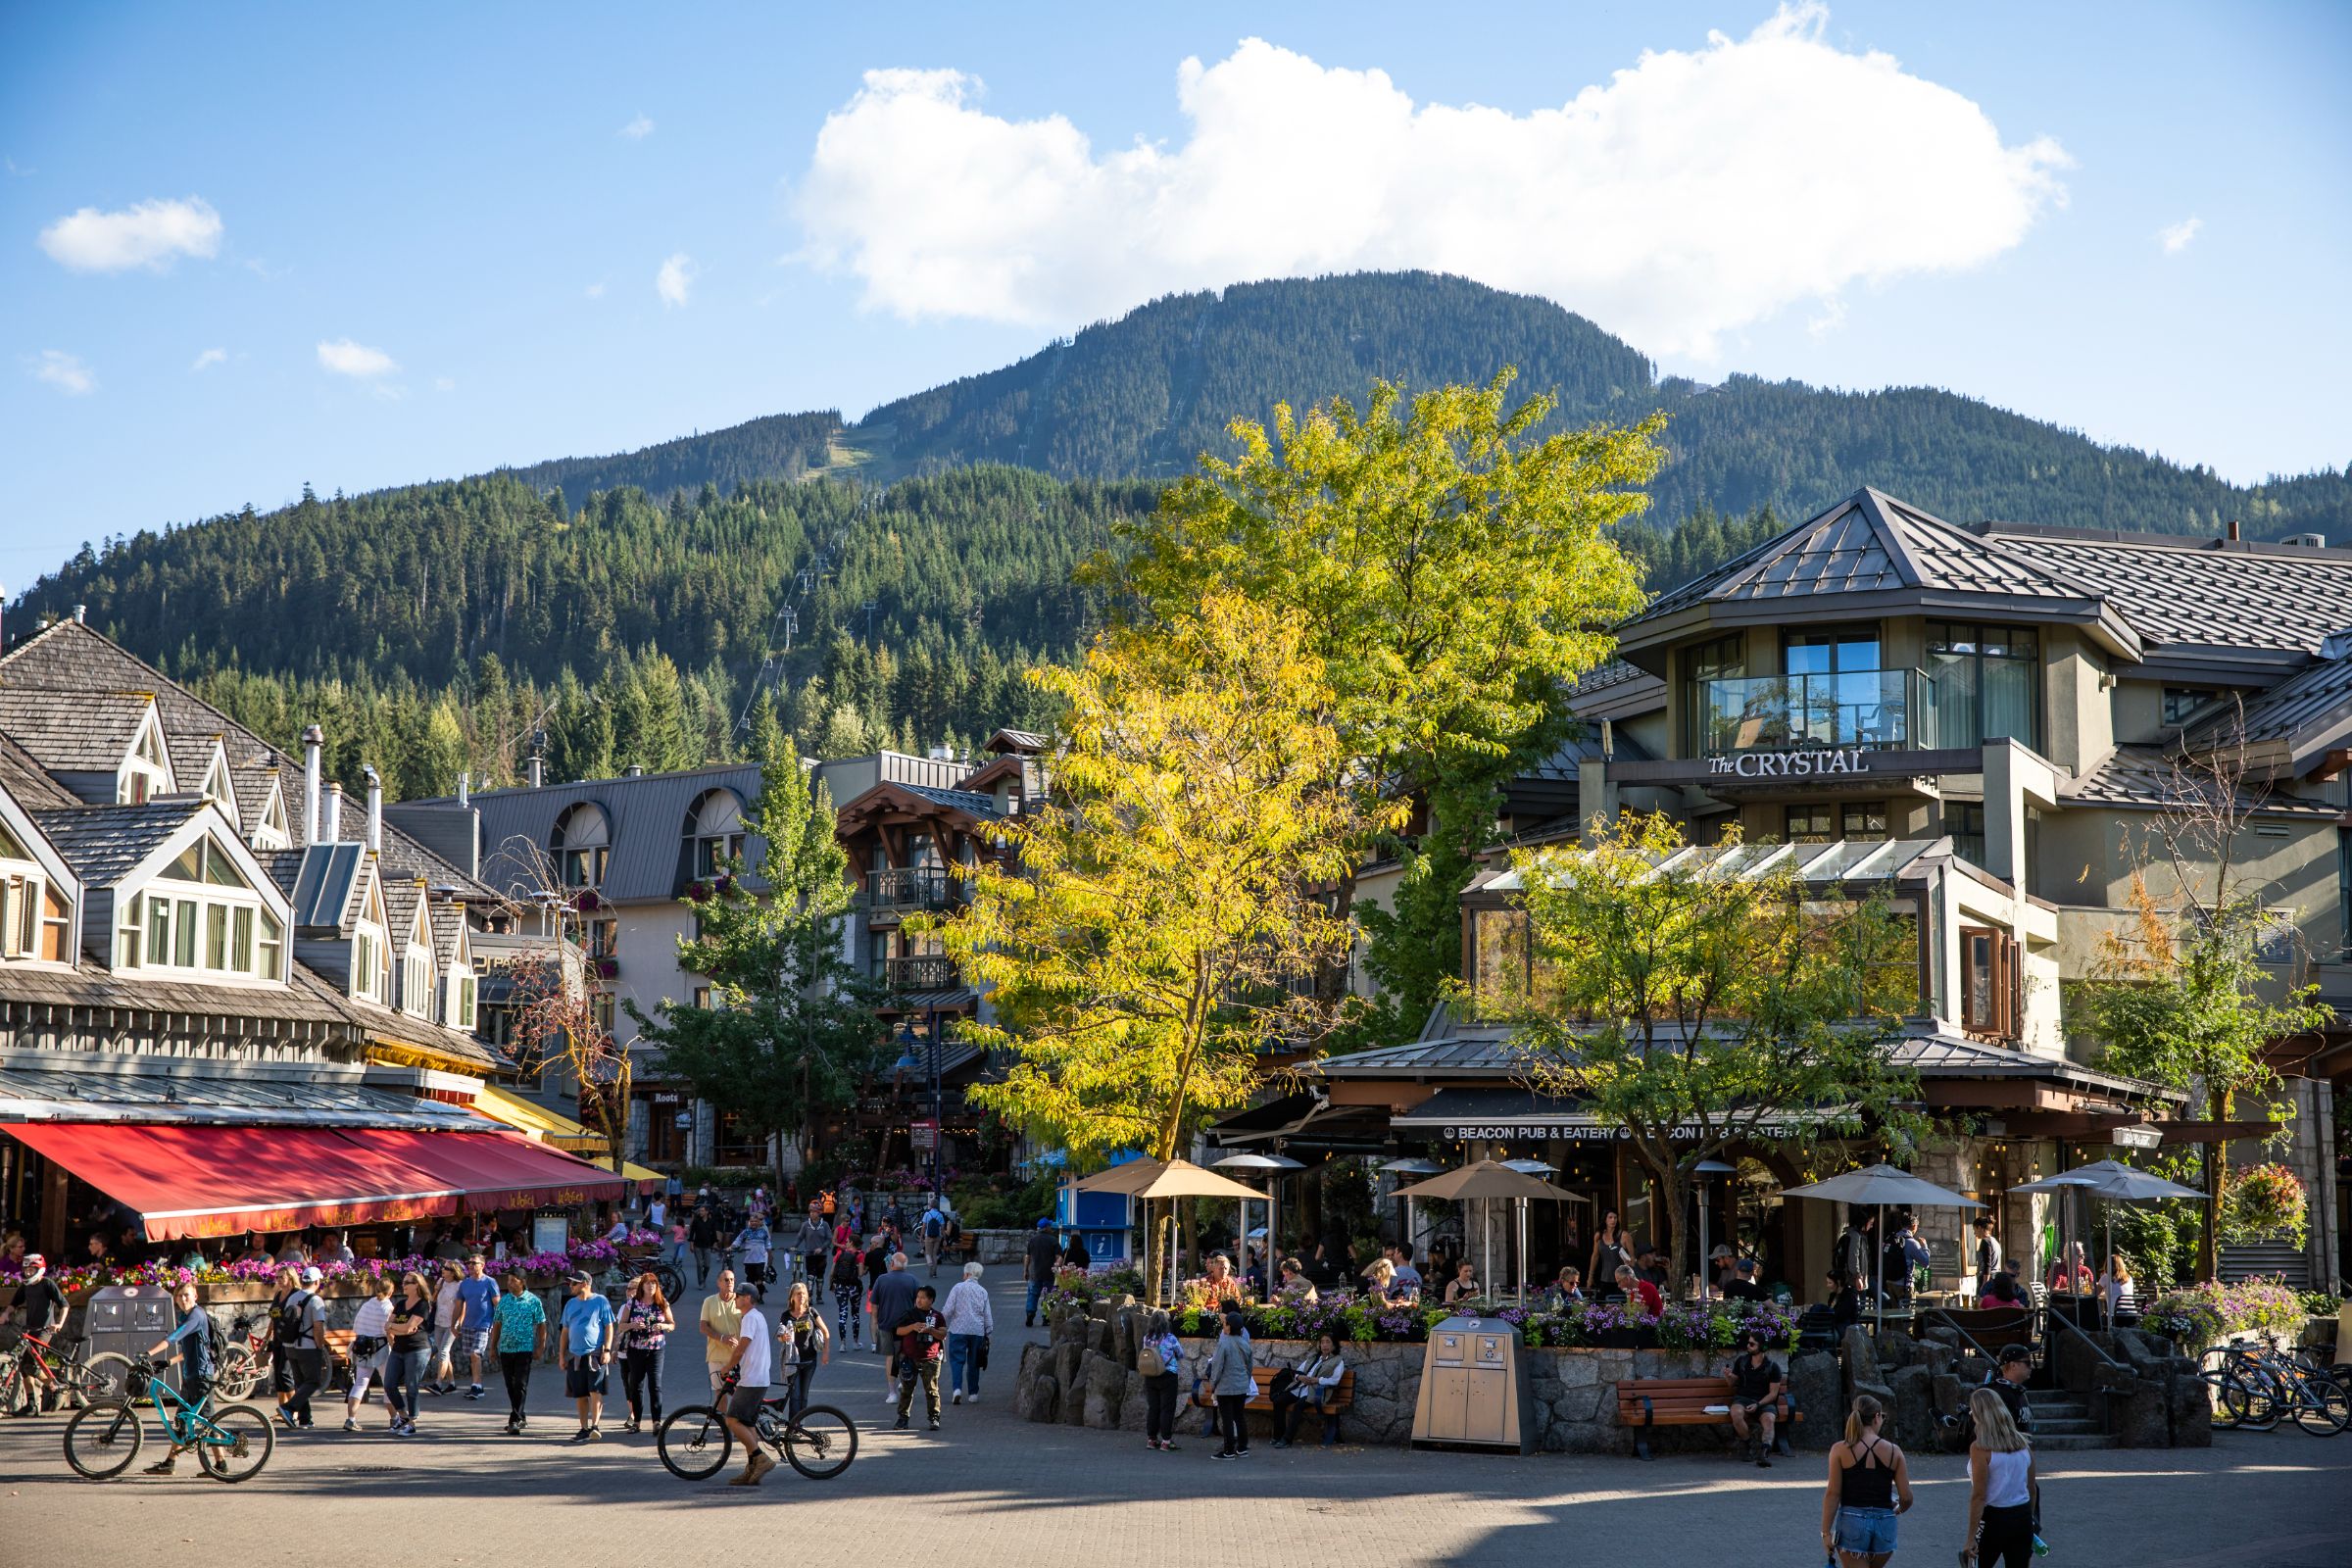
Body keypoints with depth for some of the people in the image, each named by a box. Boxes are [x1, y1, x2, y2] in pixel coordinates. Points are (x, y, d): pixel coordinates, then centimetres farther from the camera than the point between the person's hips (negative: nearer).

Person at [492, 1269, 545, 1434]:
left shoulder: (533, 1301, -1)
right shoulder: (504, 1301, 8)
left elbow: (541, 1325, 2)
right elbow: (498, 1325, 14)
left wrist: (541, 1347, -4)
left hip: (525, 1348, -4)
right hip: (505, 1349, 4)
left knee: (521, 1385, -10)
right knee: (510, 1386, 9)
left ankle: (515, 1420, -13)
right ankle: (521, 1418, 21)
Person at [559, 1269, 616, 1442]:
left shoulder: (600, 1301, 0)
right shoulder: (570, 1304, 15)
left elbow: (609, 1327, -2)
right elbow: (565, 1331, 19)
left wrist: (607, 1350, -11)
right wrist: (562, 1355, 14)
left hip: (596, 1354, -5)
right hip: (575, 1355, 5)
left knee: (595, 1392, -12)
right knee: (580, 1395, 7)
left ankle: (595, 1426, -14)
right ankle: (584, 1429, 12)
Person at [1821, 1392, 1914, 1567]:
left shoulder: (1840, 1450, -4)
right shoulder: (1893, 1451, 0)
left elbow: (1833, 1494, -7)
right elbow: (1906, 1497, 0)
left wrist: (1826, 1532, -2)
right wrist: (1899, 1509, 23)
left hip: (1851, 1522, -2)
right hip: (1884, 1524, 2)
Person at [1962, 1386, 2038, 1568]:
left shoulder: (1980, 1449, -15)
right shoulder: (2023, 1444, 3)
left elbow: (1979, 1496, -16)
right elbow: (2032, 1490, 12)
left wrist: (1971, 1537, -13)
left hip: (1994, 1519, -5)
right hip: (2023, 1518, 5)